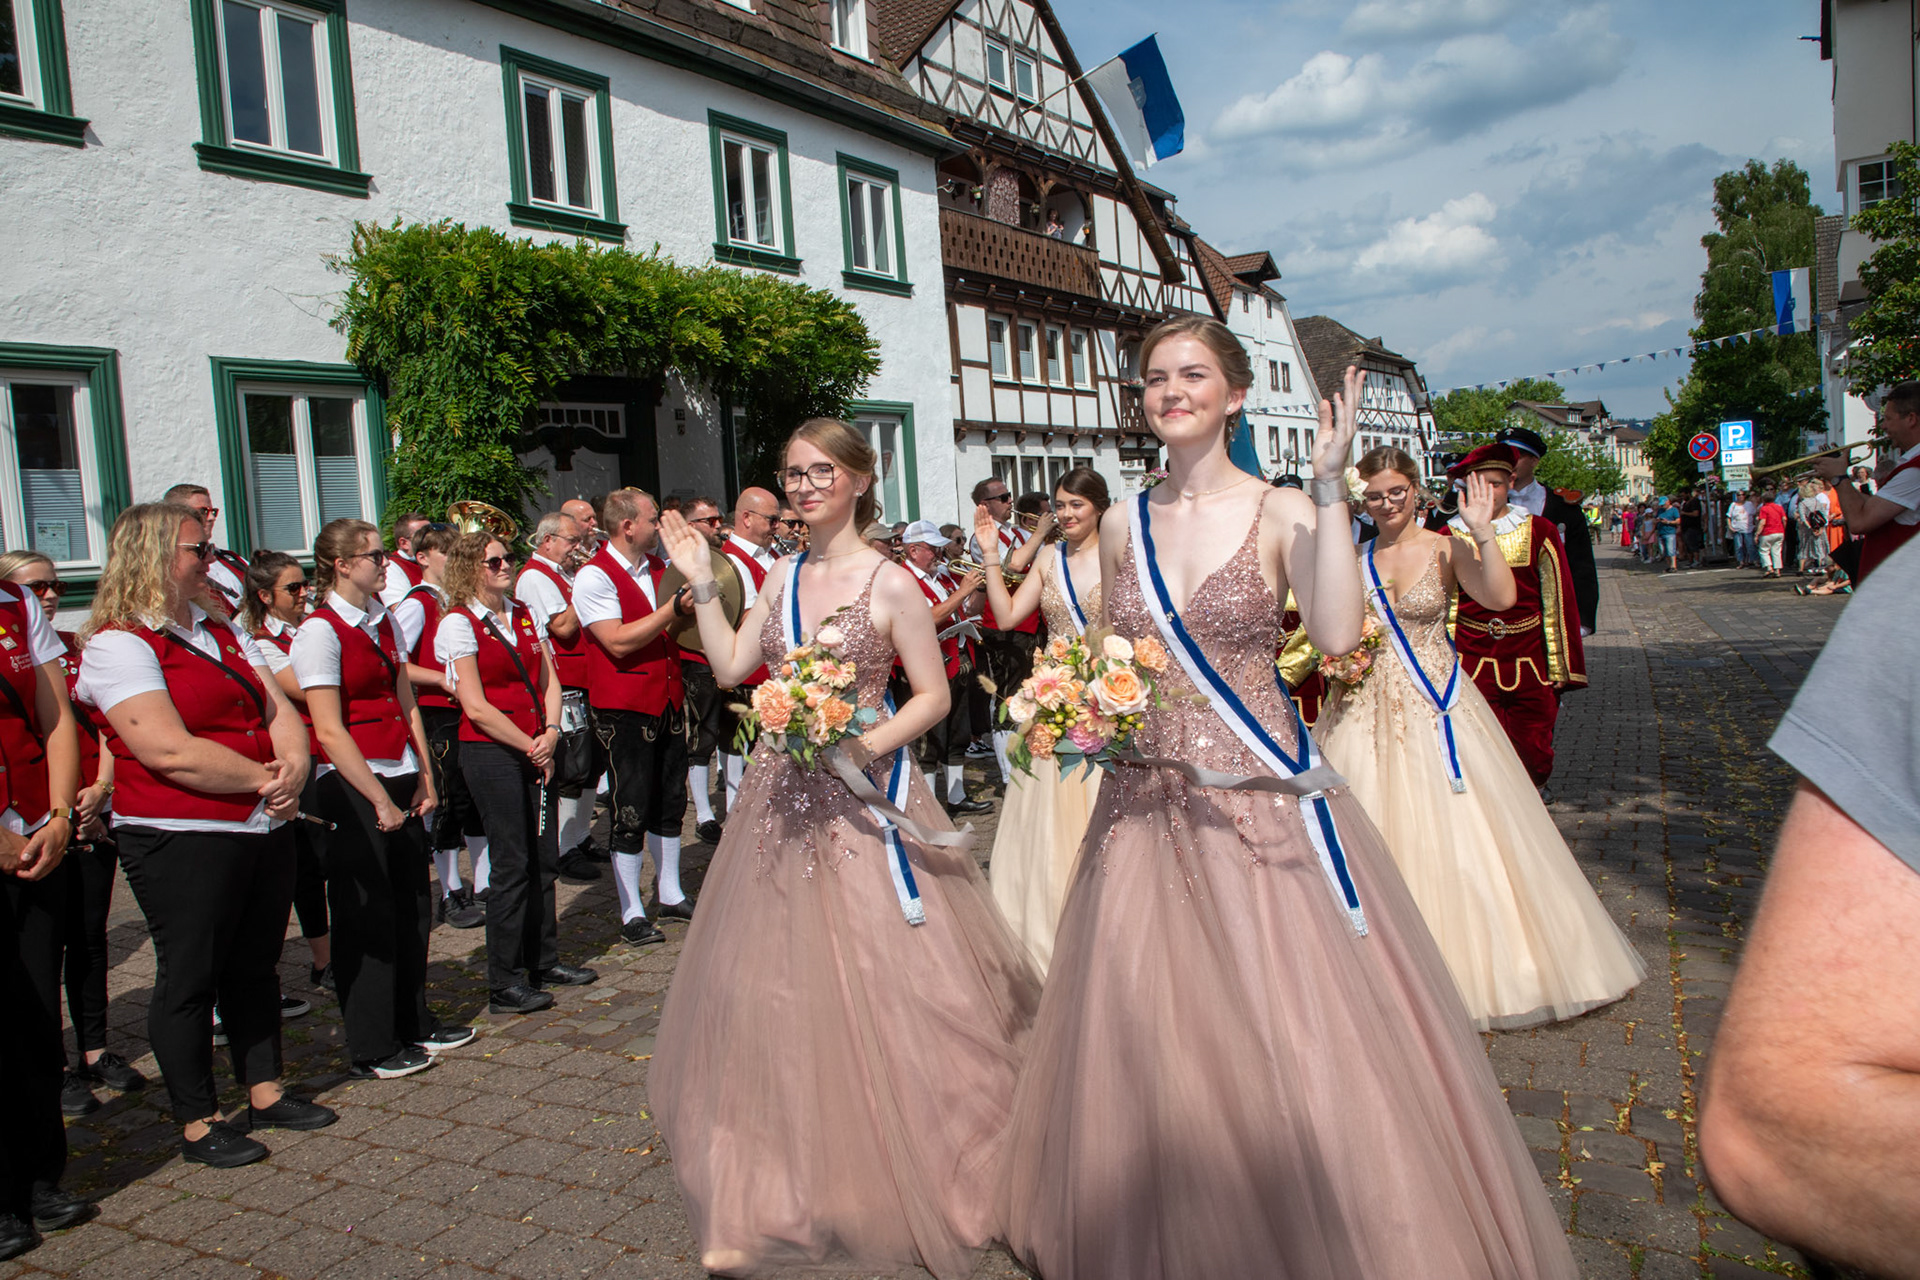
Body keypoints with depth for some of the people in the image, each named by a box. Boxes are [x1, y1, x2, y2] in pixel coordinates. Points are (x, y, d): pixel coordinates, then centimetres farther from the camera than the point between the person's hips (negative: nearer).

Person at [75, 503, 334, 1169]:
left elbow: (279, 710, 8)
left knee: (256, 964, 16)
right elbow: (171, 752, -21)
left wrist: (294, 767, -12)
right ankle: (197, 1122, 18)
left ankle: (265, 1091, 30)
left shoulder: (224, 630, 15)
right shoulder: (117, 643, -11)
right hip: (182, 839, -7)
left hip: (263, 827, 8)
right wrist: (265, 779, -15)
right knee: (190, 977, 5)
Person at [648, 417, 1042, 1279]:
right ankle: (775, 1197, 25)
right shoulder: (782, 578, 10)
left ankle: (913, 1184, 23)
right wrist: (701, 582, 6)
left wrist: (864, 746, -20)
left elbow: (933, 696, -7)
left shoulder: (889, 583, -7)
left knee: (877, 990, 1)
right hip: (783, 800, 5)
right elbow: (729, 666, 8)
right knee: (776, 986, 10)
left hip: (862, 799, -5)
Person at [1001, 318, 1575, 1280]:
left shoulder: (1281, 514, -5)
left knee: (1290, 1027, 0)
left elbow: (1338, 635, -22)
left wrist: (1330, 492, -21)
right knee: (1150, 1029, 10)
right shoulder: (1123, 523, 7)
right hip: (1149, 799, 4)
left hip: (1262, 798, -4)